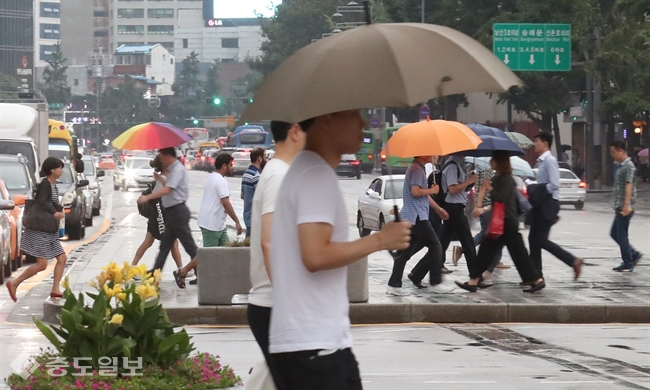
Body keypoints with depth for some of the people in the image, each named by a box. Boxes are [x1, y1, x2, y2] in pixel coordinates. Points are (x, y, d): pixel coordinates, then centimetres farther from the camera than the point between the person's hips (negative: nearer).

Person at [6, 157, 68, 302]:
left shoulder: (53, 185, 13)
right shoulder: (45, 184, -14)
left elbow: (54, 204, 11)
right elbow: (42, 202, -27)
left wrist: (60, 212, -7)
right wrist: (54, 213, -30)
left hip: (48, 231, 10)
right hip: (39, 230, -10)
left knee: (62, 258, 6)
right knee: (42, 264, -10)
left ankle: (55, 290, 9)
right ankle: (14, 284, 0)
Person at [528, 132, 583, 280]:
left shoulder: (550, 160, -14)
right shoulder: (541, 161, 14)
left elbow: (554, 185, -22)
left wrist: (534, 190, -20)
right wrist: (532, 191, 8)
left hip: (548, 204, -10)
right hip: (541, 204, 10)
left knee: (541, 240, -9)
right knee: (533, 239, 7)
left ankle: (573, 261, -4)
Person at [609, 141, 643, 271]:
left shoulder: (628, 166, -13)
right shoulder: (621, 166, 16)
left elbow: (629, 186, -24)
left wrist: (626, 205, -33)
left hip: (625, 208, -10)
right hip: (620, 207, 10)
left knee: (621, 235, -4)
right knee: (614, 233, 13)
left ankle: (628, 264, 3)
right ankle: (634, 255, 17)